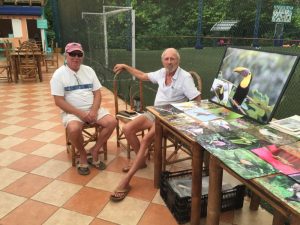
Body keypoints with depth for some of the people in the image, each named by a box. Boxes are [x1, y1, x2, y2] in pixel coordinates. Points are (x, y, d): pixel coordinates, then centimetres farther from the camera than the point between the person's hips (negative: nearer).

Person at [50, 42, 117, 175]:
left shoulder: (88, 70, 8)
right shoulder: (59, 74, -5)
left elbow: (97, 93, 5)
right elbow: (59, 101, -11)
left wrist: (94, 111, -13)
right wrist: (80, 113, -19)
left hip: (92, 110, 4)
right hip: (72, 112, -4)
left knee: (112, 122, -18)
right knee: (74, 129, -35)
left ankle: (94, 151, 1)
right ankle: (83, 155, -3)